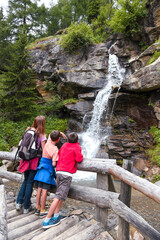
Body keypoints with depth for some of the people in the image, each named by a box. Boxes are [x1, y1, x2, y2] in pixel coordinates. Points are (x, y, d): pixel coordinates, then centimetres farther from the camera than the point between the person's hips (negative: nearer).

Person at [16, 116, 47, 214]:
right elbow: (44, 150, -9)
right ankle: (26, 207, 17)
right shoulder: (42, 135, -10)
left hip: (26, 159, 5)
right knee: (30, 183, 6)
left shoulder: (28, 131, 5)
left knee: (26, 180, 22)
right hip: (34, 161, -5)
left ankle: (19, 202, 22)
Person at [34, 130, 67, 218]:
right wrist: (58, 164, 2)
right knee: (45, 190, -2)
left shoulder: (48, 142, 1)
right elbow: (54, 164, -18)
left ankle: (38, 208, 21)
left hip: (41, 168, 7)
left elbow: (51, 134, 22)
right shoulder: (55, 150, -17)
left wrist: (60, 133, 12)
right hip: (48, 169, -7)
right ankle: (42, 211, 5)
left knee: (40, 188, 11)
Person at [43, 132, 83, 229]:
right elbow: (79, 159, -8)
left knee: (61, 194, 19)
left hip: (59, 172, 7)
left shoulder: (64, 145, 16)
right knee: (59, 196, -6)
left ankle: (56, 215, 22)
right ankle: (47, 220, -4)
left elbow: (59, 155, 20)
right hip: (67, 173, -7)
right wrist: (80, 155, 11)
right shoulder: (77, 147, -1)